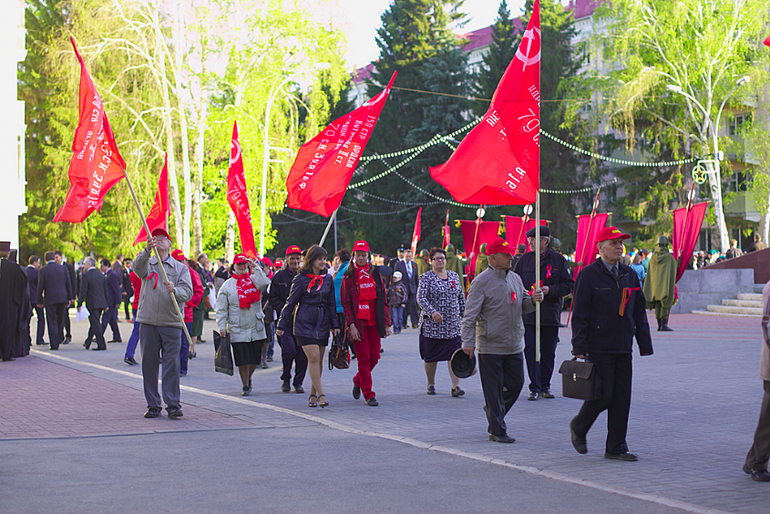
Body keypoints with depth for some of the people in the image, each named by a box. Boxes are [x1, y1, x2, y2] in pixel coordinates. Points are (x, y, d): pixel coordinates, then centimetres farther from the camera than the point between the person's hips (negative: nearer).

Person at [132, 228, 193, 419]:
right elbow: (137, 267, -14)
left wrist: (174, 290, -24)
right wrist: (147, 250, -32)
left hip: (171, 324, -1)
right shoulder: (147, 264, 10)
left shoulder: (181, 268, 10)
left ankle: (173, 405, 0)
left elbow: (187, 292, -2)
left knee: (172, 365, -5)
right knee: (149, 365, 3)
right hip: (148, 322, 1)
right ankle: (153, 406, 10)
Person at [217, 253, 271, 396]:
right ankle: (246, 385, 8)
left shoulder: (254, 280, 7)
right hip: (237, 329, -1)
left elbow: (264, 282, -17)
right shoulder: (227, 285, 6)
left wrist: (256, 266, -12)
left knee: (255, 359, 8)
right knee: (242, 359, -5)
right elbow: (221, 308, 5)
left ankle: (248, 378, 34)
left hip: (256, 328, 1)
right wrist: (222, 326, -3)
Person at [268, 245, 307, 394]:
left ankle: (298, 382, 15)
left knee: (302, 353, 0)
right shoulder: (279, 277, 6)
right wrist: (285, 309, -10)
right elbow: (273, 299, 4)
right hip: (285, 320, -2)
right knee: (289, 350, -13)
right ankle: (286, 379, 11)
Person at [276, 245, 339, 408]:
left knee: (319, 359, 5)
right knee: (313, 357, -13)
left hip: (322, 323, 4)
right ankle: (320, 394, -12)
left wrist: (335, 324, 10)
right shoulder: (301, 279, -5)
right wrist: (281, 325, -2)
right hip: (304, 323, -4)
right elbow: (290, 302, -1)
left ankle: (313, 394, 16)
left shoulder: (328, 279, 8)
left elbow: (332, 303, 14)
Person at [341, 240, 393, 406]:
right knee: (364, 358, -4)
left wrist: (387, 323, 4)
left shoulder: (375, 274, 8)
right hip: (358, 322, -4)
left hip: (374, 322, 4)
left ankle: (358, 381, 32)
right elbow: (345, 304, -4)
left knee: (375, 356, 5)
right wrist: (351, 325, -13)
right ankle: (368, 395, 3)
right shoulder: (349, 276, -1)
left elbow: (383, 300, 10)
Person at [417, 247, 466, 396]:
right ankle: (431, 384, 22)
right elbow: (421, 298, -13)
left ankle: (455, 386, -8)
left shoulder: (454, 276, 12)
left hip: (453, 324, 3)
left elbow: (461, 298, 18)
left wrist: (464, 315, 15)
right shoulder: (426, 278, -2)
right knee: (431, 356, 5)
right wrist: (432, 312, -26)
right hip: (432, 325, -3)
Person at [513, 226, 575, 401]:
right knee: (531, 351, -5)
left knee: (548, 352, 7)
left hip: (551, 315, 0)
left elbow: (568, 284, 2)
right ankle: (535, 388, 0)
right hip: (529, 315, 0)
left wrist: (550, 290, -13)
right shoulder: (524, 260, 5)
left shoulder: (558, 260, 1)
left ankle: (545, 386, 19)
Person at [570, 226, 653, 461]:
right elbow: (579, 315, -7)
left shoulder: (630, 275, 12)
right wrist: (580, 349, -12)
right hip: (598, 349, -6)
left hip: (623, 349, 6)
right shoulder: (588, 275, -6)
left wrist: (645, 345, 12)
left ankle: (616, 447, 12)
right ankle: (578, 427, 18)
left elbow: (639, 314, 16)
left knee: (622, 399, 5)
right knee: (603, 395, -8)